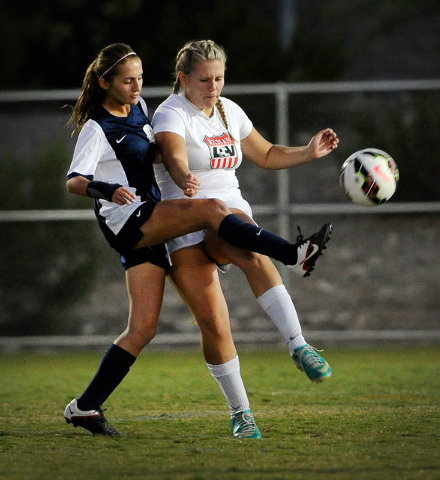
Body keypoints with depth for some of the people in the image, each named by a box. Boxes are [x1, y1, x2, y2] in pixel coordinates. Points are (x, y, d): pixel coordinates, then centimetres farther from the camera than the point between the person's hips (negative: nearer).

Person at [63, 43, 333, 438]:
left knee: (143, 329, 2)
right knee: (211, 209, -26)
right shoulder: (96, 128, -8)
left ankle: (85, 406, 5)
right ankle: (295, 255, -28)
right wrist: (106, 190, -41)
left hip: (151, 226, 9)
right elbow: (73, 181, -22)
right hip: (126, 218, -8)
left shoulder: (139, 107, 16)